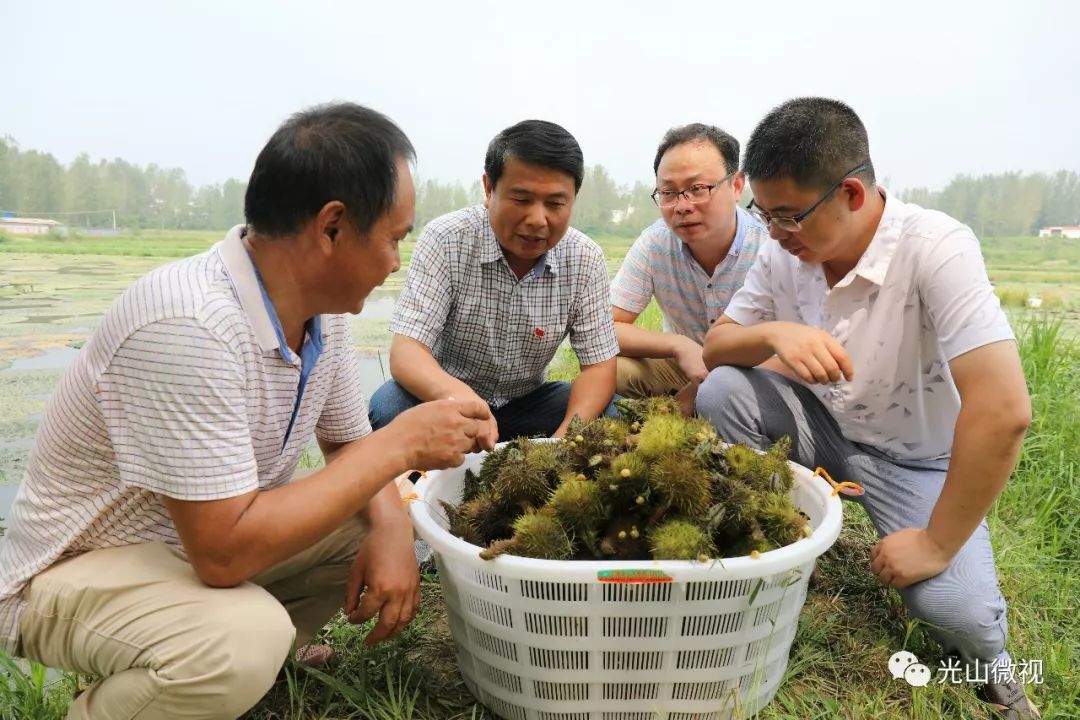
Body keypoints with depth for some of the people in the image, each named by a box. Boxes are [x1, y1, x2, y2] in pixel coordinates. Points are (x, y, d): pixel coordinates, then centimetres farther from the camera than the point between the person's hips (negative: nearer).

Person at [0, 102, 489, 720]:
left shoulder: (322, 305, -8)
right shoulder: (186, 327, -33)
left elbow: (350, 443, 4)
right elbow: (224, 553, -33)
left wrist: (391, 527, -18)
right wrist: (400, 444, -28)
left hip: (206, 535, 8)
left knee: (387, 518, -4)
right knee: (243, 642, -34)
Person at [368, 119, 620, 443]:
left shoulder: (586, 260, -12)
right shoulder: (445, 239, -19)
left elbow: (599, 365, -9)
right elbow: (406, 350, -24)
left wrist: (567, 439, -30)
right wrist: (457, 396, -48)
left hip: (525, 403, 3)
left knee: (609, 417, -21)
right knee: (389, 408, -32)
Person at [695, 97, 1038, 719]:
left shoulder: (936, 248, -28)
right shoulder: (784, 252, -11)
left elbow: (1003, 411, -32)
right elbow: (716, 346, -5)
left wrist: (938, 543, -25)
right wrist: (774, 332, -29)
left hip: (916, 459, -3)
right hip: (823, 425, 4)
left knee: (953, 609, -26)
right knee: (720, 392, -21)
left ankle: (985, 649, 14)